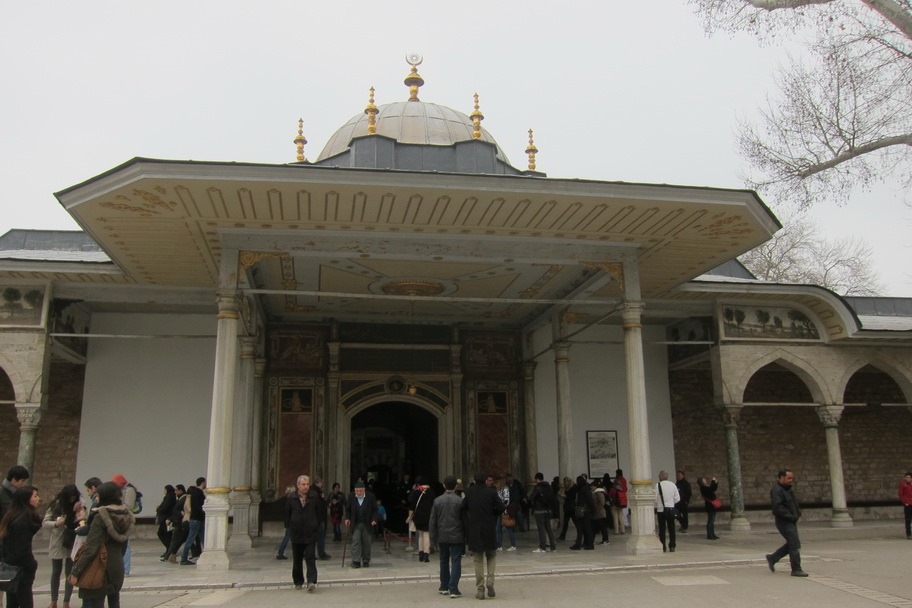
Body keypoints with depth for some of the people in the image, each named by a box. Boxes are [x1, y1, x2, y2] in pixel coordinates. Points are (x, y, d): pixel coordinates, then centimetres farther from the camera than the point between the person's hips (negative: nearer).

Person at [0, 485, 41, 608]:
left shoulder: (13, 514, 8)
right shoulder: (24, 519, -20)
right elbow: (23, 548, -20)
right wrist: (32, 565, -9)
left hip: (10, 566, 9)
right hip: (21, 569, -9)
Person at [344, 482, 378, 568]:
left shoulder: (370, 496, -8)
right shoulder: (351, 496, -4)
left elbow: (375, 510, 0)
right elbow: (347, 509, 9)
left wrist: (374, 519, -13)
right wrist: (347, 518, -4)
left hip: (367, 524, 0)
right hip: (356, 524, 1)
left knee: (366, 543, 4)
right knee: (355, 541, -7)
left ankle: (366, 561, 15)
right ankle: (356, 561, -5)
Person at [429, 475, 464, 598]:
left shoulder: (437, 500, -1)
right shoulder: (459, 501, -8)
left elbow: (432, 521, 1)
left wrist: (433, 538, 9)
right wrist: (465, 537, 5)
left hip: (442, 537, 3)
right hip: (457, 537, -3)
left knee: (444, 561, 17)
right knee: (456, 562, 1)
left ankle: (444, 587, 24)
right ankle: (453, 589, -5)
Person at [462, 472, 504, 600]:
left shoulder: (469, 492, -2)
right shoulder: (491, 492, -5)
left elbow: (463, 508, 0)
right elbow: (501, 507, -8)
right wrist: (492, 515, 9)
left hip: (474, 530, 0)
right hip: (490, 530, 0)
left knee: (478, 560, 8)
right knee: (492, 556, 19)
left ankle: (480, 589, 6)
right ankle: (490, 580, -1)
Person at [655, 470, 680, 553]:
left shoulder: (658, 485, -11)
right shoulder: (673, 485, 1)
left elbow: (655, 498, -12)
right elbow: (677, 498, 4)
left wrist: (655, 507, 6)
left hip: (661, 509, -3)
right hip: (671, 509, 3)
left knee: (662, 529, 3)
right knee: (671, 528, 11)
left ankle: (663, 547, 3)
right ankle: (672, 546, 12)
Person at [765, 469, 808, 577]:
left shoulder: (786, 489, 16)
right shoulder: (776, 490, -17)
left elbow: (793, 503, 28)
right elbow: (777, 508, -25)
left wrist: (798, 513, 10)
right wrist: (791, 516, -22)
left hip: (791, 522, 10)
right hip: (784, 522, -10)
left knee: (791, 544, 14)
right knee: (795, 545, -8)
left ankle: (772, 558, 25)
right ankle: (796, 570, 0)